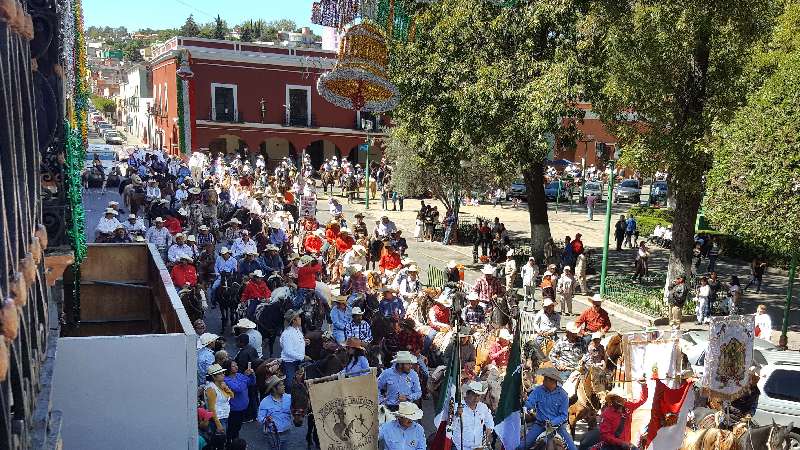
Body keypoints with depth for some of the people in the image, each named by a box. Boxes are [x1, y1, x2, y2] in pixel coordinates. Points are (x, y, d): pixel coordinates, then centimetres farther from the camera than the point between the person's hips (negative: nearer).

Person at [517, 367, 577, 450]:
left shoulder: (562, 395, -8)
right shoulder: (538, 390, -6)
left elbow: (563, 415, -6)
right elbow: (529, 405, -14)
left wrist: (552, 423, -22)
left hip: (558, 425, -1)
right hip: (540, 424, 1)